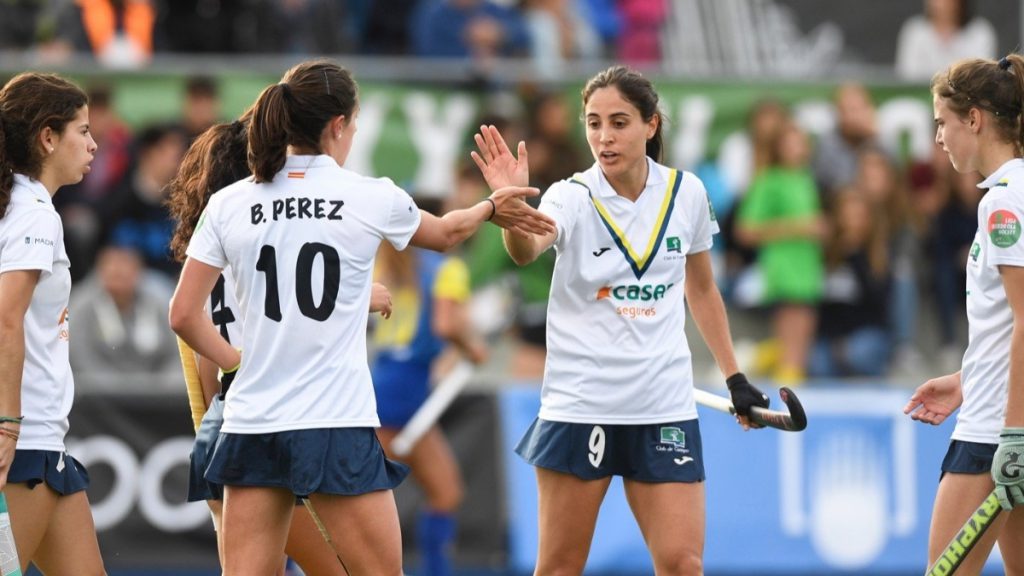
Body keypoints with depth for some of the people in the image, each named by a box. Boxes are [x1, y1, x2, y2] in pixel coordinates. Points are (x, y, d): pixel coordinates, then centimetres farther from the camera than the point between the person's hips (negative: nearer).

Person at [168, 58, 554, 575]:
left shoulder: (228, 205, 2)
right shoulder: (372, 200, -2)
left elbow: (183, 315, 4)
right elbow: (445, 233, 19)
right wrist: (491, 209, 40)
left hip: (252, 424, 3)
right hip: (337, 427, -3)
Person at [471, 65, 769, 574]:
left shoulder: (686, 193, 1)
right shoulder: (573, 197, -9)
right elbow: (526, 249, -32)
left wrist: (734, 377, 17)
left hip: (664, 408, 2)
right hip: (580, 405, -2)